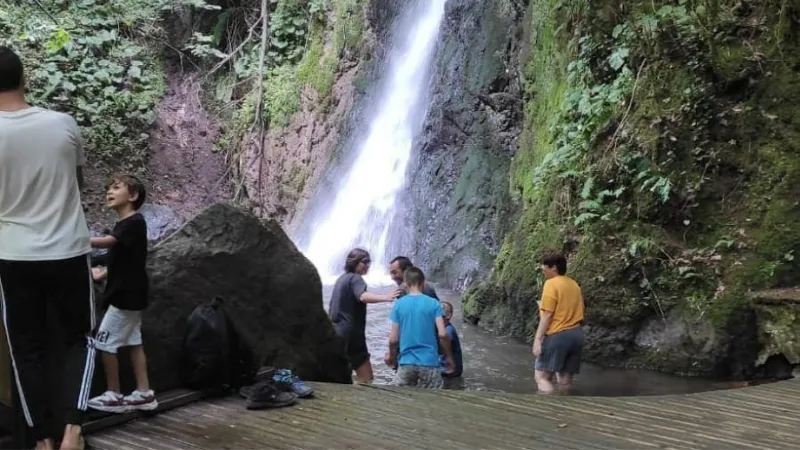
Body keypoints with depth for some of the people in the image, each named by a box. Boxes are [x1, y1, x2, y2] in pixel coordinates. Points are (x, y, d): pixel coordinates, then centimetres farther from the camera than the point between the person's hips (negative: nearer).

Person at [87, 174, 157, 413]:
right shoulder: (124, 224, 13)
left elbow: (106, 242, -31)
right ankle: (144, 393, 15)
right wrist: (104, 272, 12)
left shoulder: (134, 222, -17)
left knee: (104, 343, -4)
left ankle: (114, 395, 5)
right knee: (133, 342, 11)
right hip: (127, 294, 10)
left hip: (126, 295, -10)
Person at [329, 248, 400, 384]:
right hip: (350, 333, -10)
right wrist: (385, 298, -46)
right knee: (366, 378, -8)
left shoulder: (342, 278, 17)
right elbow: (363, 296, -34)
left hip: (337, 332, 10)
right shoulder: (355, 278, -11)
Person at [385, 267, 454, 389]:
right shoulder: (433, 303, -4)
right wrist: (449, 357, 4)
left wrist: (392, 358, 16)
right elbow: (442, 334, -10)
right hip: (429, 363, -1)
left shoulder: (398, 304, -1)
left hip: (406, 363, 1)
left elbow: (393, 339, -1)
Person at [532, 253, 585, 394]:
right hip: (576, 334, 8)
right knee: (565, 379, 11)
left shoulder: (551, 283, -8)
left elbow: (547, 314, -14)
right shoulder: (574, 284, 17)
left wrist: (537, 339, -15)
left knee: (542, 376, -8)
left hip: (557, 334, -8)